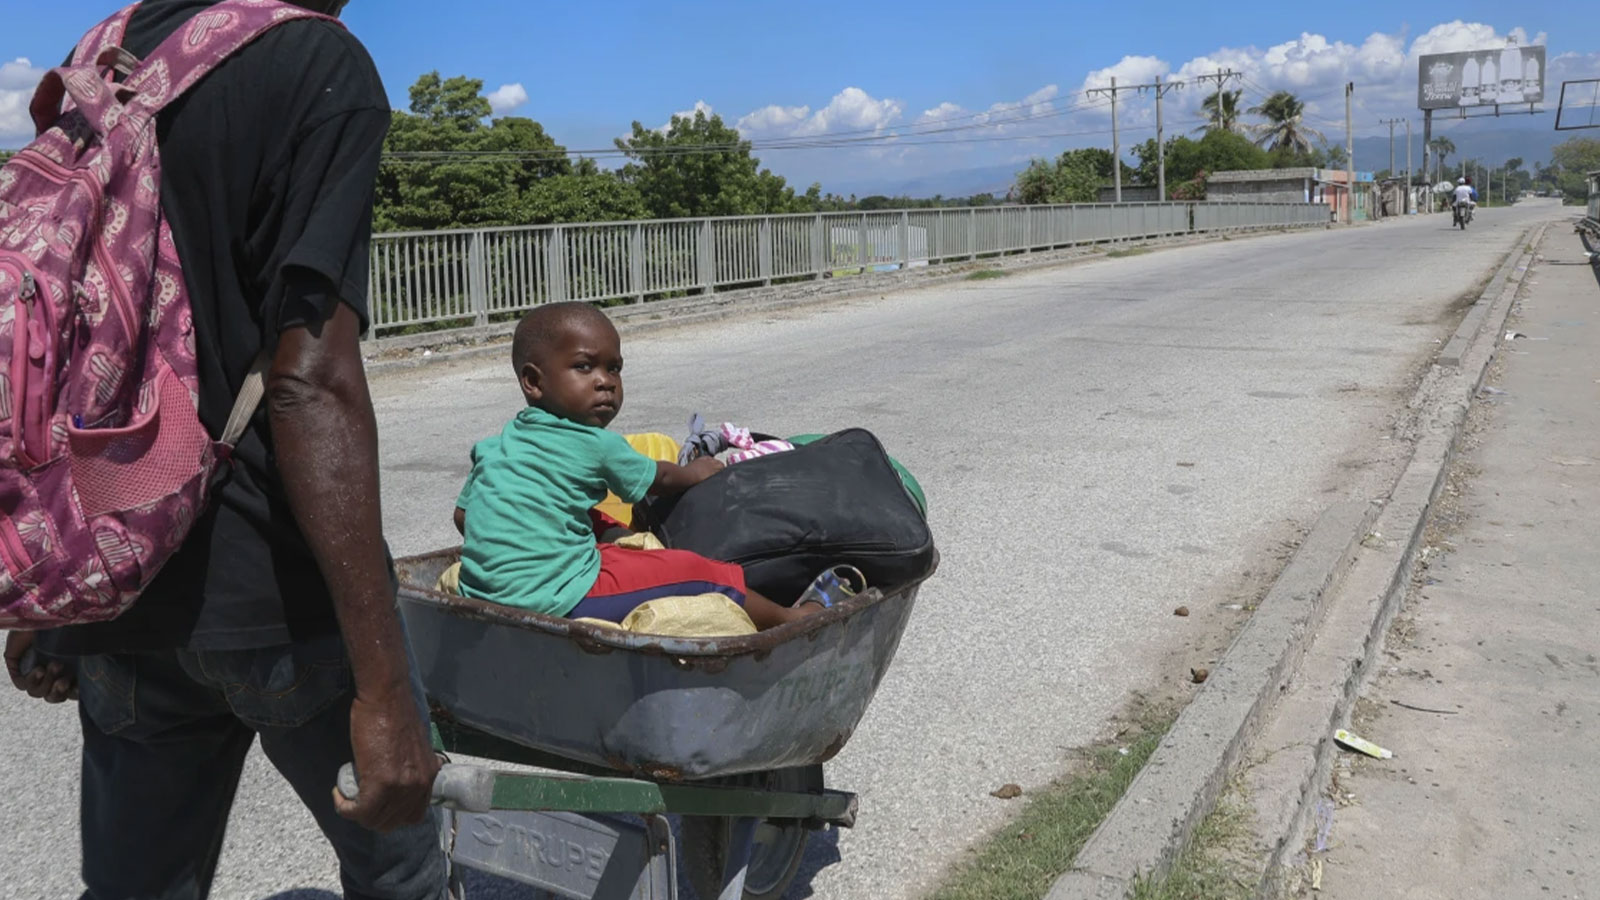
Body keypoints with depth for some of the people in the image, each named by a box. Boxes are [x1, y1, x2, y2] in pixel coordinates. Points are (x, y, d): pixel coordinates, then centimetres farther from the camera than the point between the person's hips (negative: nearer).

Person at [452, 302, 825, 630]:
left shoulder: (493, 446, 11)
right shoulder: (596, 446, -7)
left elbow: (463, 514, 16)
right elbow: (660, 481, 10)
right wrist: (696, 472, 31)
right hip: (554, 599, -8)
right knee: (701, 575, -3)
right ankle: (788, 617, 10)